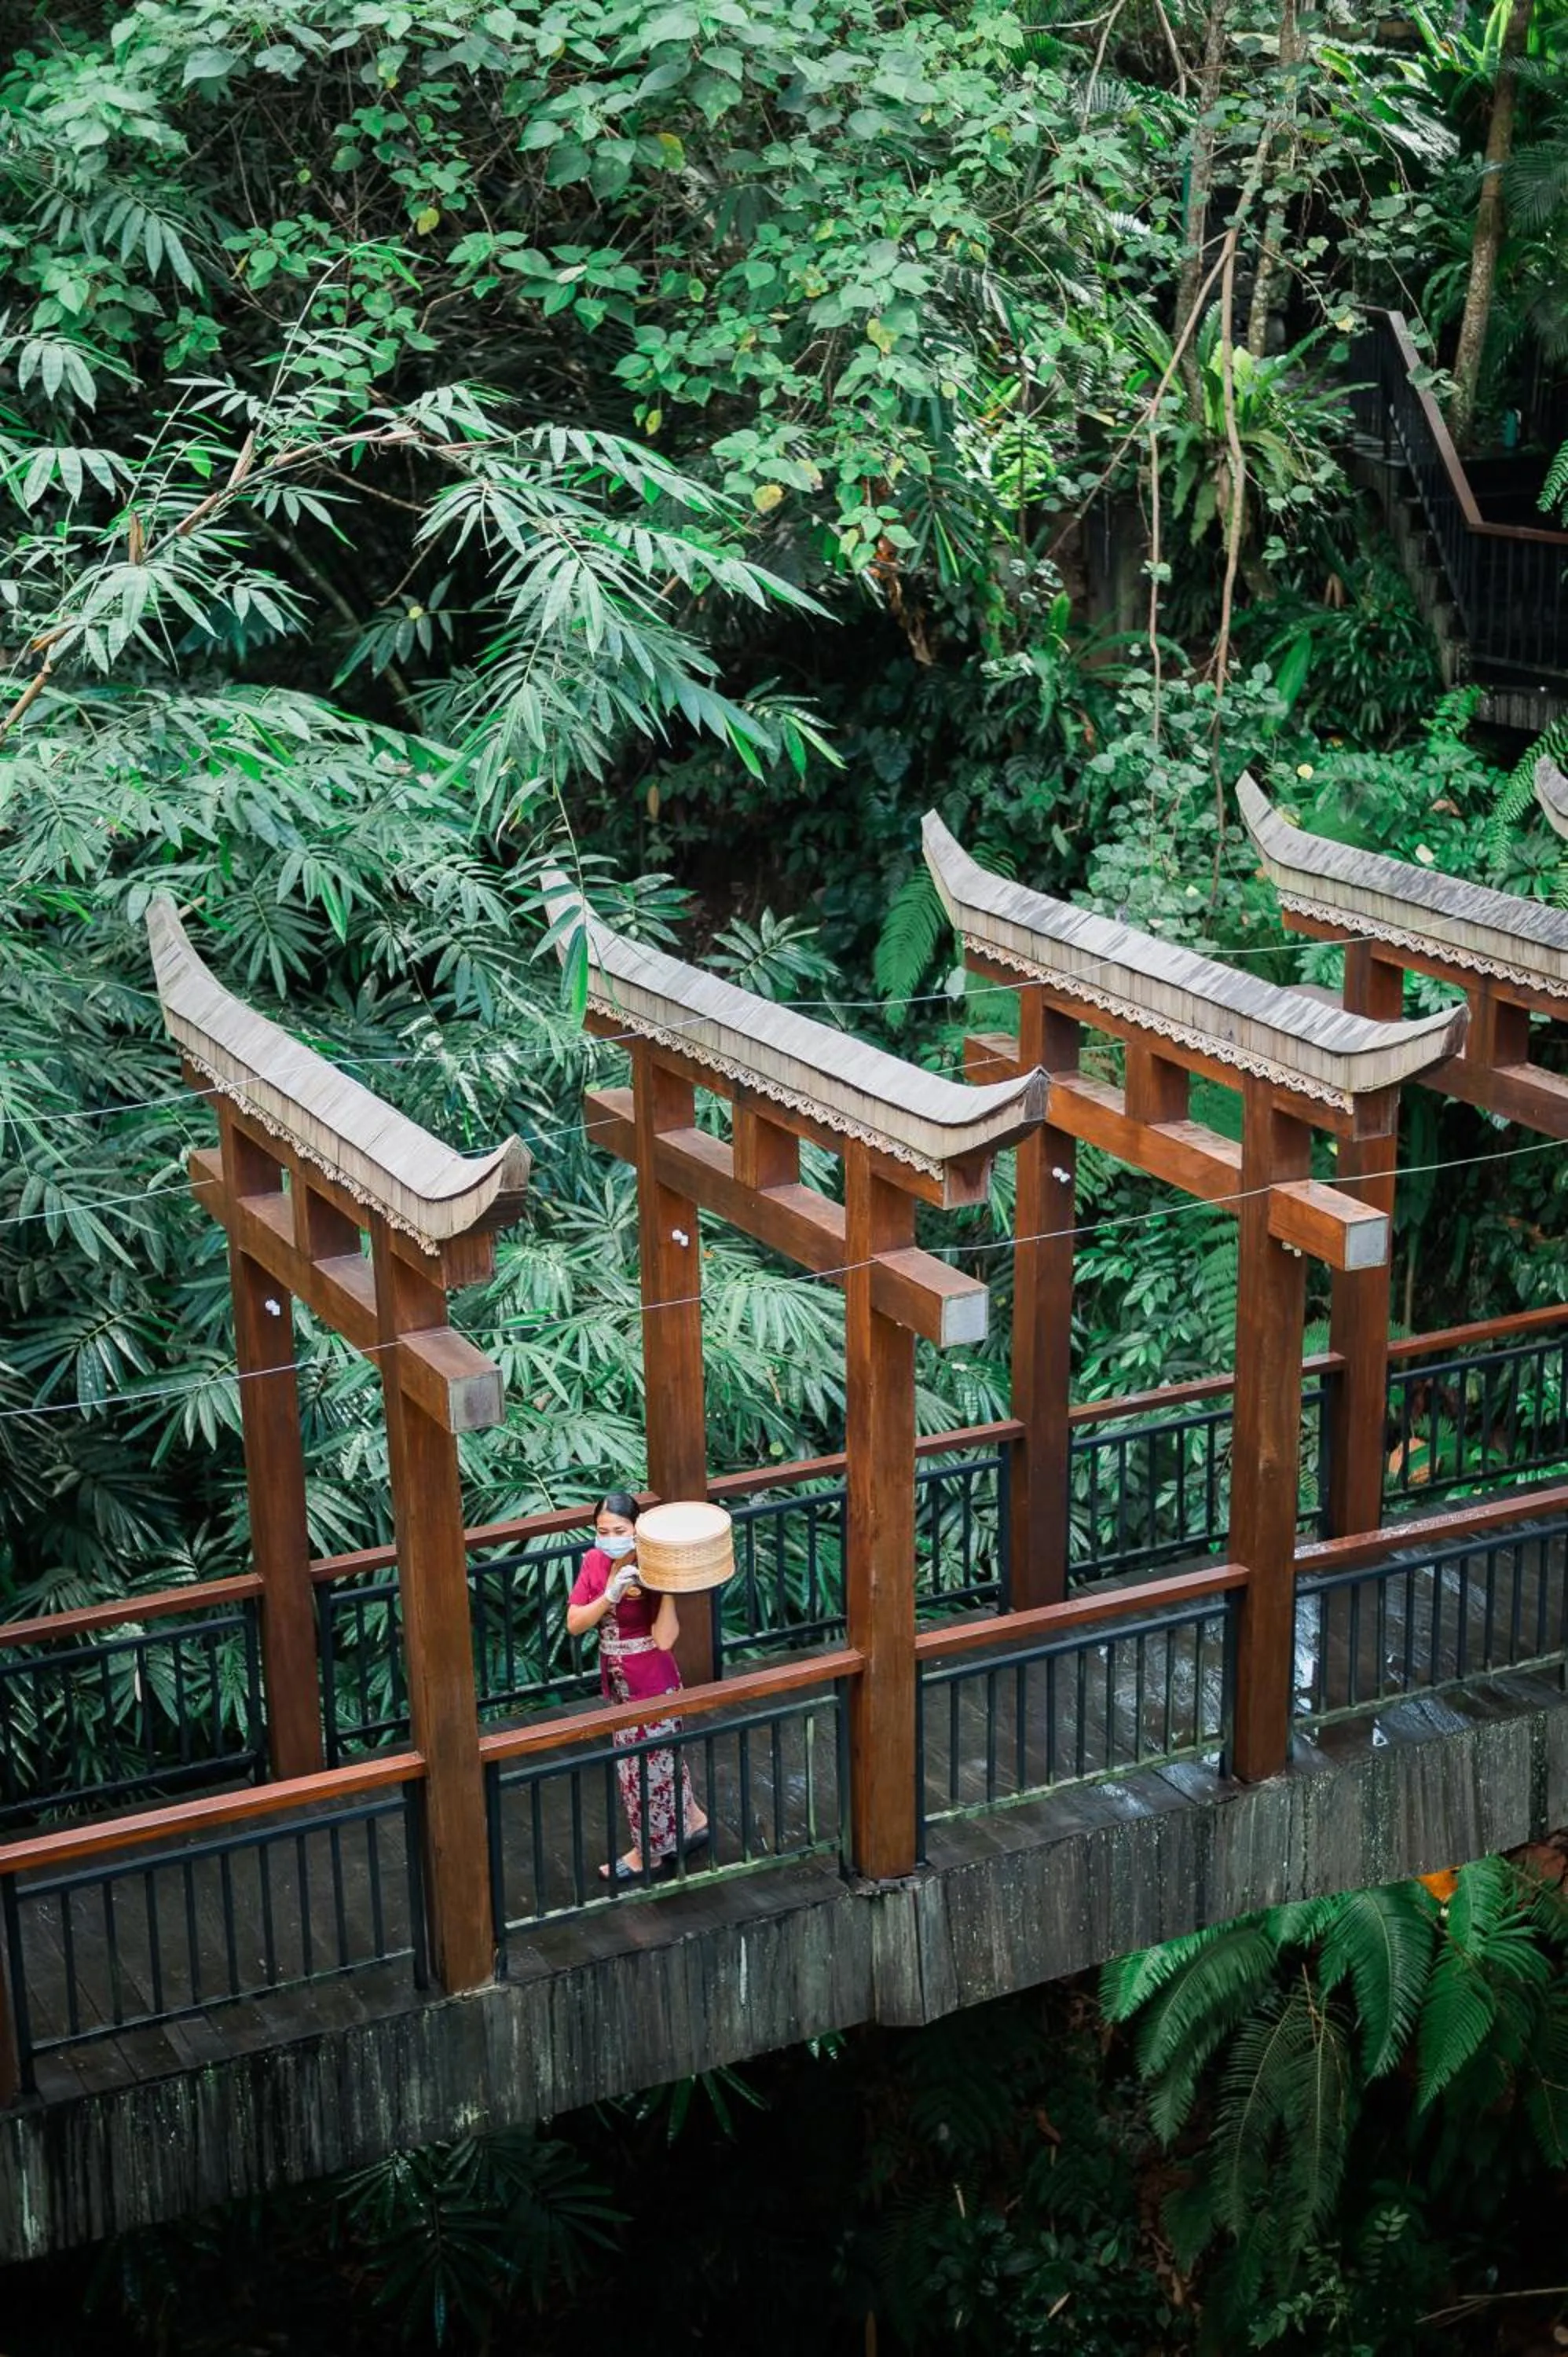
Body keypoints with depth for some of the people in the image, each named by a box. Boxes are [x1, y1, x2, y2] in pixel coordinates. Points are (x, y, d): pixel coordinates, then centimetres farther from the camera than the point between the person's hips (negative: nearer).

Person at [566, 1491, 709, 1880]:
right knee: (659, 1757, 22)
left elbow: (664, 1639, -27)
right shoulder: (594, 1562, -5)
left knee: (647, 1765, 8)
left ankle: (648, 1852, 26)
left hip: (652, 1684, -6)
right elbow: (575, 1624, -9)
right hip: (618, 1683, 6)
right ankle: (693, 1820, 42)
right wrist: (610, 1596, -25)